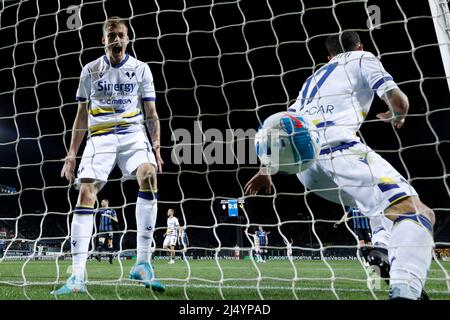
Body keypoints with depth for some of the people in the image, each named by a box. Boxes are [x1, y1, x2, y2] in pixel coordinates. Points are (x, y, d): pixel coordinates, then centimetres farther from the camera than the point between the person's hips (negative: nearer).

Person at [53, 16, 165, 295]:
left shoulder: (141, 69, 9)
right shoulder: (91, 70, 11)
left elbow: (151, 114, 8)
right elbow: (82, 116, 13)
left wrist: (157, 147, -5)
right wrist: (71, 155, 7)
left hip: (133, 135, -1)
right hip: (100, 138, 1)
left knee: (149, 176, -30)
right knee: (86, 194, -15)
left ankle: (142, 263, -24)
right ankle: (77, 276, -12)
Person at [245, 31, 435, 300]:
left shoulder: (315, 78, 36)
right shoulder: (362, 58, 20)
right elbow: (398, 100, 7)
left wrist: (266, 169, 32)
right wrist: (397, 116, 30)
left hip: (304, 166, 7)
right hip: (338, 149, -7)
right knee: (418, 213, -14)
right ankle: (404, 290, -39)